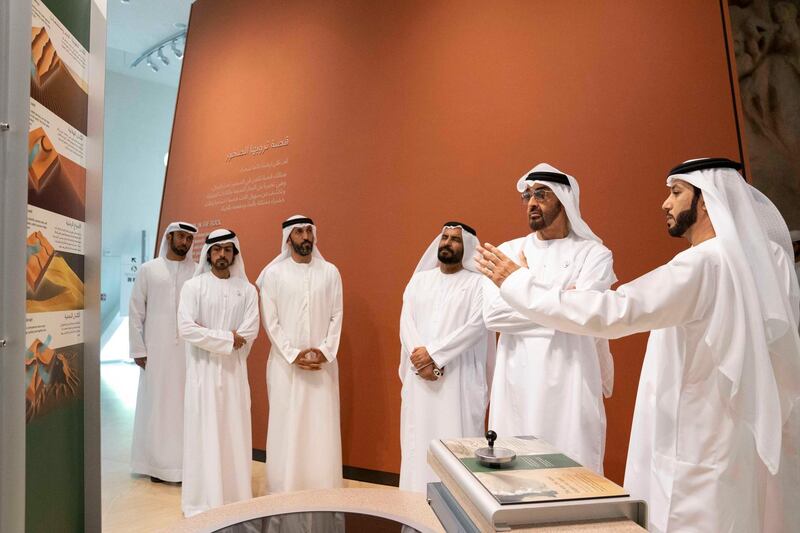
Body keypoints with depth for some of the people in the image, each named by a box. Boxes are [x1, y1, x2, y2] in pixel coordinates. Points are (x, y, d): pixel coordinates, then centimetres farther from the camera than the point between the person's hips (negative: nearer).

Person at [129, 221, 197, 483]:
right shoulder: (148, 270, 5)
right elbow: (136, 312, 4)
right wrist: (138, 350, -1)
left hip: (189, 350, 0)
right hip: (157, 350, 0)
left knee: (186, 406, 4)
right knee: (157, 406, 7)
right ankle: (158, 464, 20)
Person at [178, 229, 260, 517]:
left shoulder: (247, 289, 4)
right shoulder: (193, 286, -2)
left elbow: (251, 331, -5)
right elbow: (186, 328, -13)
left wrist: (210, 335, -11)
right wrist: (227, 338, -14)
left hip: (234, 369, 2)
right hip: (203, 369, -2)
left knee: (234, 432, 7)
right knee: (204, 433, 3)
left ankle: (237, 496, 20)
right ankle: (203, 500, 15)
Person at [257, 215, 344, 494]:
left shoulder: (330, 272, 6)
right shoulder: (274, 273, 1)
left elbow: (336, 316, 3)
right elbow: (270, 320, -4)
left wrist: (326, 351, -9)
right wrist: (293, 354, -11)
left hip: (323, 363, 2)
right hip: (286, 363, -1)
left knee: (322, 426, 5)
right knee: (286, 425, 4)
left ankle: (323, 489, 17)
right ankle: (285, 489, 17)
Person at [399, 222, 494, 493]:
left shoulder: (477, 282, 1)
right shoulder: (419, 280, 12)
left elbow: (476, 326, -12)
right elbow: (406, 322, 3)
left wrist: (433, 353, -16)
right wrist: (422, 362, -11)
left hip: (459, 377, -3)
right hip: (420, 376, 4)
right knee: (418, 441, 8)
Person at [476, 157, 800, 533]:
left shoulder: (703, 263, -22)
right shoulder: (758, 259, 5)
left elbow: (611, 312, -30)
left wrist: (517, 282, -26)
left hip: (698, 458, -8)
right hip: (728, 443, 9)